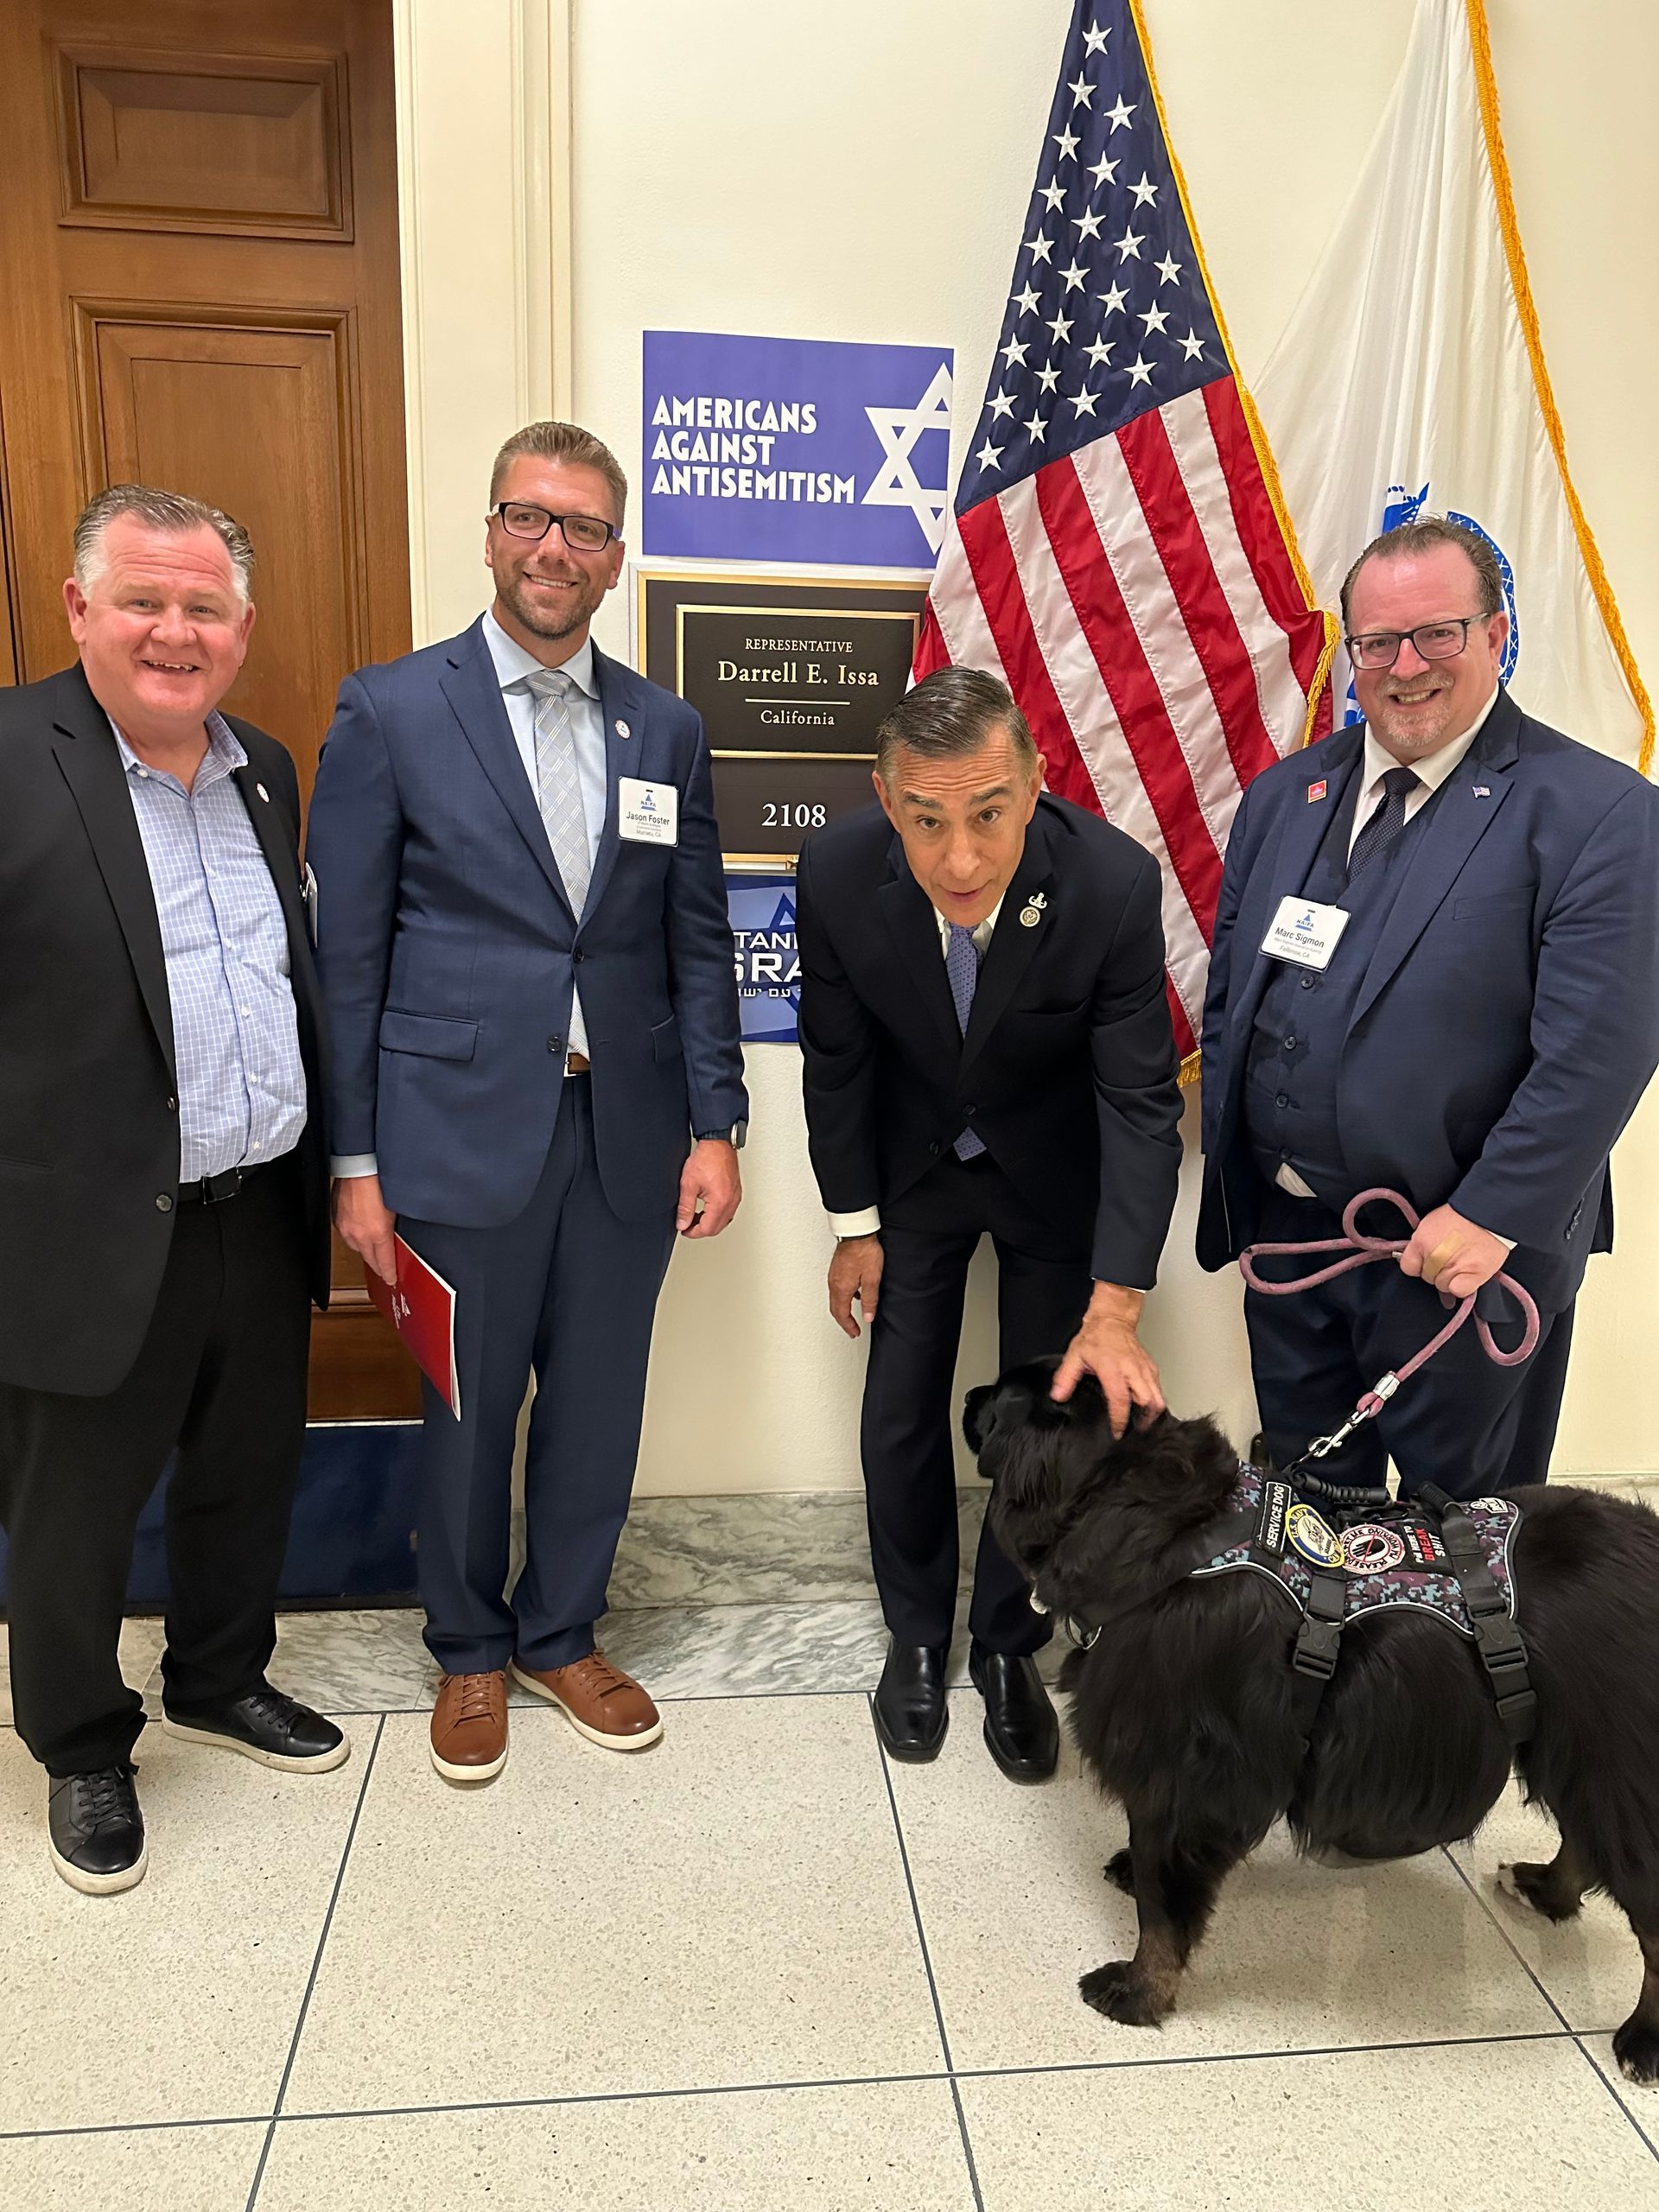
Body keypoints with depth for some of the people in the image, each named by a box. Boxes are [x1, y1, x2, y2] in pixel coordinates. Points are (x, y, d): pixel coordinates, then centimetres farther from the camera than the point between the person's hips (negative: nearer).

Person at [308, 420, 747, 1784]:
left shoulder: (666, 729, 7)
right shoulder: (391, 712, -3)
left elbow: (700, 939, 8)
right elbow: (346, 954, -4)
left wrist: (714, 1127, 2)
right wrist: (354, 1160, -6)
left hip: (627, 1130, 3)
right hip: (463, 1129, -3)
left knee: (598, 1404, 14)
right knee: (468, 1410, 12)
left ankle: (563, 1634, 37)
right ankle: (470, 1652, 36)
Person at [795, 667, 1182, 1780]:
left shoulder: (1116, 883, -32)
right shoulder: (839, 872, -27)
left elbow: (1141, 1099, -24)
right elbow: (836, 1058, -10)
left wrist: (1115, 1306, -30)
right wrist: (856, 1225, -3)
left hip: (1056, 1171, -1)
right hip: (913, 1163, 1)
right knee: (902, 1414, 7)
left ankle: (1008, 1645, 29)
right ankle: (918, 1635, 32)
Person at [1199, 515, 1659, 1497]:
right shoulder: (1284, 795, 6)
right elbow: (1229, 997, 9)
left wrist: (1490, 1218, -20)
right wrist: (1231, 1177, 3)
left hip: (1463, 1251, -5)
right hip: (1284, 1230, 5)